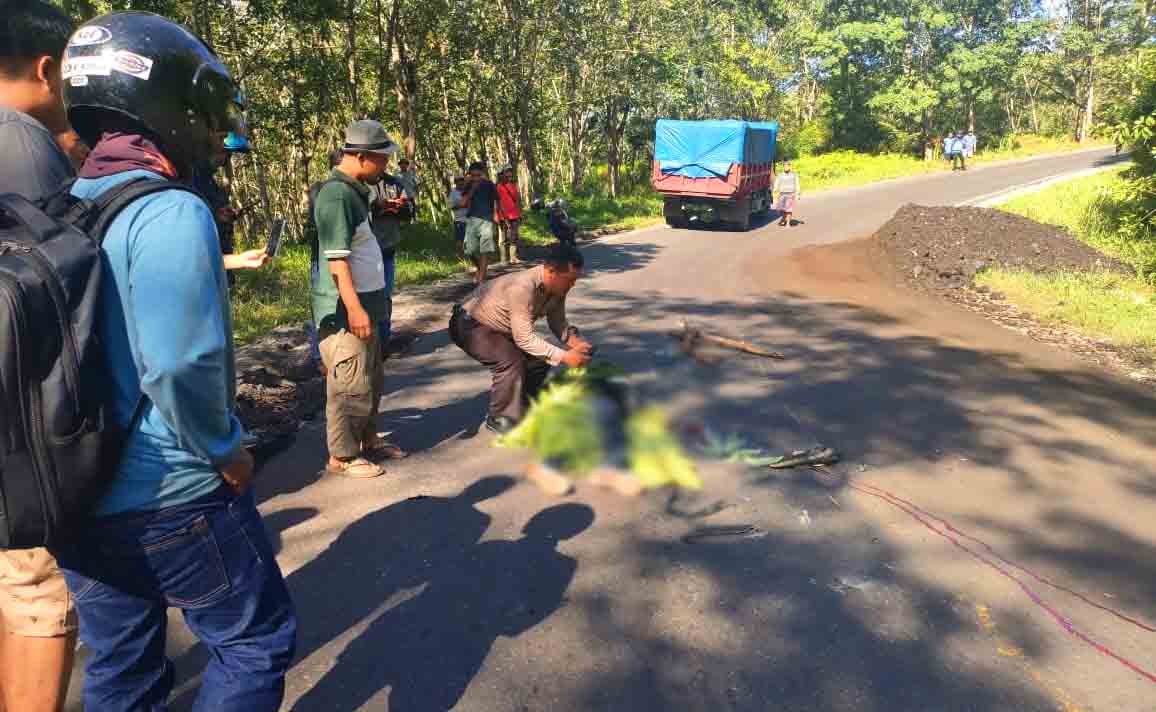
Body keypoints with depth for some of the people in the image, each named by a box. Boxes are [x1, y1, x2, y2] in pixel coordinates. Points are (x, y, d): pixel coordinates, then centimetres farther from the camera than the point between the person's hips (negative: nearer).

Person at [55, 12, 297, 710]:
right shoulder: (171, 213, -19)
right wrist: (226, 450, -13)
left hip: (77, 497, 8)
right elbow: (181, 364, -29)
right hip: (174, 495, -8)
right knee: (257, 641, 14)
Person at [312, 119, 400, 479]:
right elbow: (336, 257, -24)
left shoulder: (353, 191, 13)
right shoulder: (337, 195, -18)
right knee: (350, 385, -1)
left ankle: (368, 439, 34)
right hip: (345, 310, -10)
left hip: (365, 303, 10)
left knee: (371, 379, 20)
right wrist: (354, 308, -27)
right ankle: (342, 456, 12)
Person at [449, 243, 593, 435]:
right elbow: (524, 338, -35)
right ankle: (499, 418, -6)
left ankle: (523, 407, 20)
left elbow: (558, 322, 0)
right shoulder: (522, 287, -37)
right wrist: (564, 356, -35)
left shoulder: (557, 286, -12)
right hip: (470, 325, -8)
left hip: (500, 327, 9)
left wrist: (574, 341, -20)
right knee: (511, 361, -26)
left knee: (540, 356, 1)